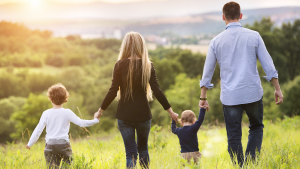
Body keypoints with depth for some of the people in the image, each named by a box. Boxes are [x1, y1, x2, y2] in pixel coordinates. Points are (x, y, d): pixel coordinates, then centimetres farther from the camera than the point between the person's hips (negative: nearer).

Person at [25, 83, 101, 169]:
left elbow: (38, 130, 1)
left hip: (50, 145, 1)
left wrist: (30, 144, 11)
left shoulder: (46, 113, 1)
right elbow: (81, 123, -4)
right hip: (64, 144, -1)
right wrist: (95, 120, 8)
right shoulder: (67, 112, -3)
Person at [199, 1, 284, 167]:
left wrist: (203, 97, 15)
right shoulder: (253, 36, -1)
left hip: (230, 97, 0)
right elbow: (268, 65, -1)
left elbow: (207, 71, 6)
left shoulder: (216, 41, 1)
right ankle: (251, 161, 2)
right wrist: (277, 89, 7)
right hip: (253, 93, 0)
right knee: (256, 128, 19)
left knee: (234, 137, 8)